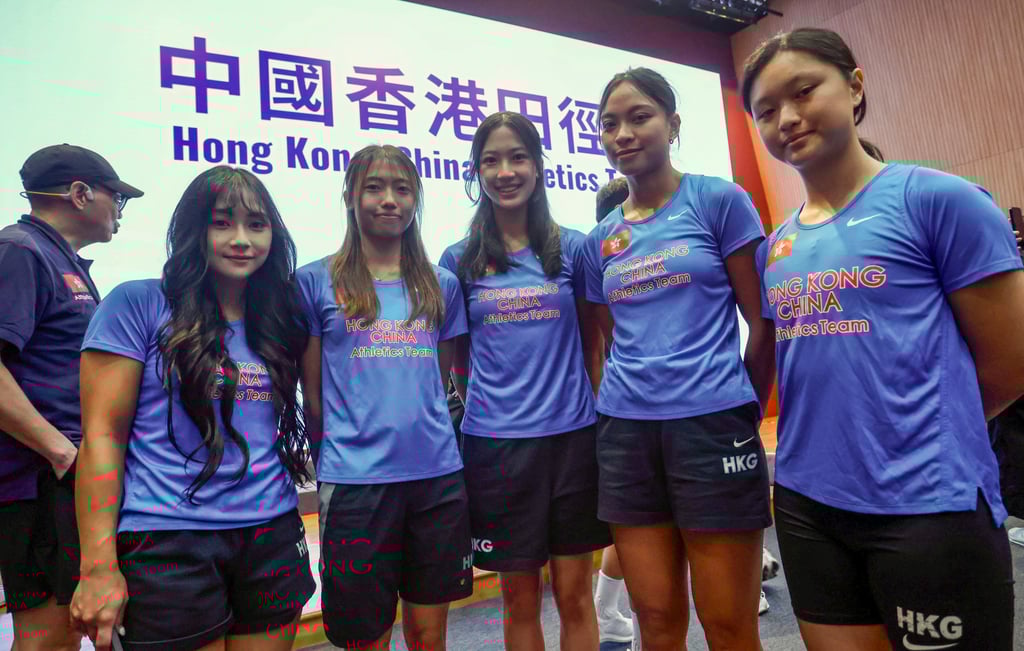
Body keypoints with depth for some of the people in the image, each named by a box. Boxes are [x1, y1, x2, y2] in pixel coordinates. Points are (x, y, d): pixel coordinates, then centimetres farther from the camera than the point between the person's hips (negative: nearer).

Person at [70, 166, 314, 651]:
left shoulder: (279, 319, 9)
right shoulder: (137, 305, -4)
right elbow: (101, 435, -8)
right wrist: (98, 568, -11)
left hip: (272, 537, 5)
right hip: (167, 542, -4)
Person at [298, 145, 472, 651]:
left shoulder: (441, 285, 9)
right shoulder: (317, 281, 1)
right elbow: (312, 391, 4)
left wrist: (427, 433, 9)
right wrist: (331, 459, 3)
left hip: (438, 475, 3)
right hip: (354, 481, -2)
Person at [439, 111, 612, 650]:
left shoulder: (572, 248, 3)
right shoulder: (459, 260, 3)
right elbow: (458, 356, 9)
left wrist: (596, 404, 4)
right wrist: (482, 408, 4)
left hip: (572, 434, 1)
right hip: (494, 443, 0)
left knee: (575, 595, 11)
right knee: (520, 599, 12)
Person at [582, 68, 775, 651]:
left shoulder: (719, 200, -1)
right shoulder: (601, 240, 12)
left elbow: (764, 323, 0)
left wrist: (745, 411, 4)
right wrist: (614, 409, 8)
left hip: (712, 426, -4)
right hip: (626, 433, 4)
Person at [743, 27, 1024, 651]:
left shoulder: (936, 198, -7)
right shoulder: (775, 247, 9)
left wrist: (924, 435, 6)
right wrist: (820, 436, 4)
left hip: (928, 505, -5)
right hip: (806, 501, 6)